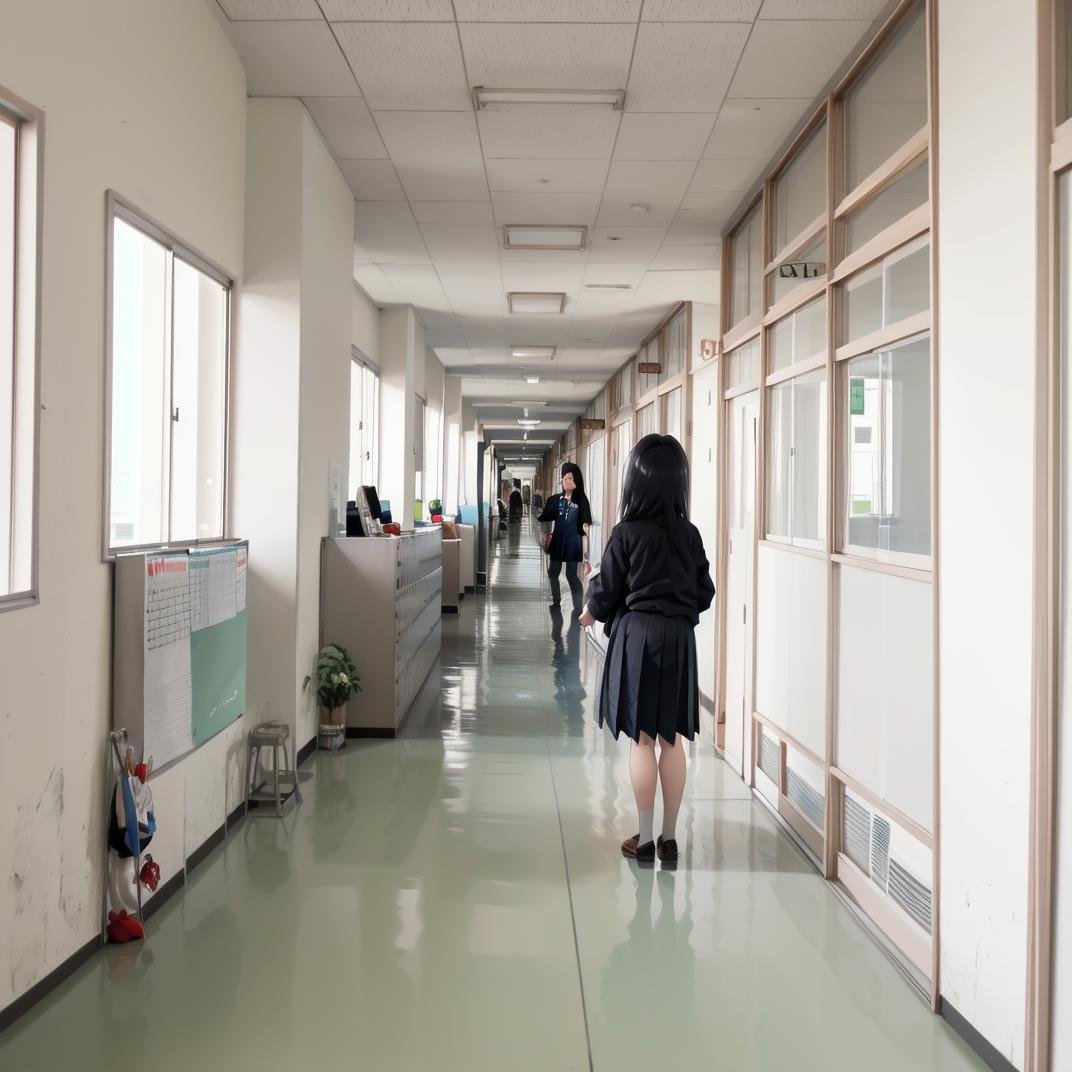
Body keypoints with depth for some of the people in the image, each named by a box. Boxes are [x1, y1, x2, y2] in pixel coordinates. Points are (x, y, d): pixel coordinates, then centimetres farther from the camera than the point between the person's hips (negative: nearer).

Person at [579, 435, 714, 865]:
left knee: (642, 738, 3)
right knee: (672, 740, 8)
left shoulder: (628, 533, -11)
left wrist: (592, 613, 17)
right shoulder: (689, 534, 1)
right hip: (679, 638, 3)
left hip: (637, 636, -3)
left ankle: (645, 838, 8)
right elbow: (705, 593, 7)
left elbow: (606, 589, -4)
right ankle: (669, 838, 15)